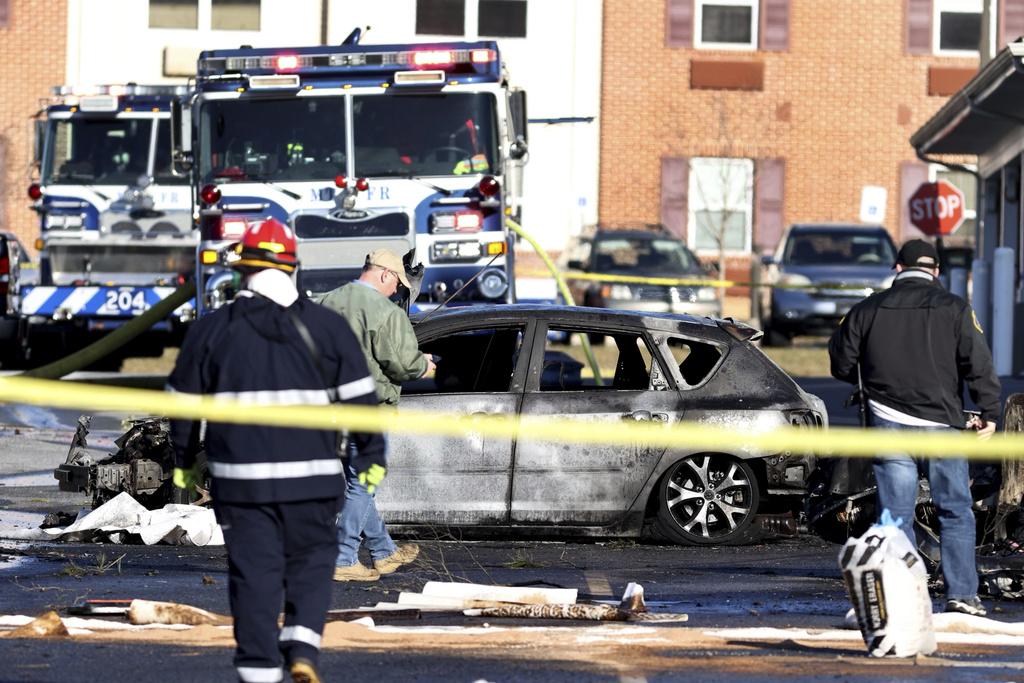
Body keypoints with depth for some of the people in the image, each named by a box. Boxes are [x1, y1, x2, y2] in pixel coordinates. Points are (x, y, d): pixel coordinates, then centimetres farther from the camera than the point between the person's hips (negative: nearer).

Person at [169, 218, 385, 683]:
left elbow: (183, 402, 8)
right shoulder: (327, 327, 1)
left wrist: (184, 461, 21)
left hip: (239, 479, 0)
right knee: (311, 563, 14)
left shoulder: (211, 330, 2)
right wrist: (371, 455, 12)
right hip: (313, 477, 0)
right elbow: (360, 397, 2)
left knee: (253, 573, 4)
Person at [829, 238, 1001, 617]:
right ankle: (962, 593, 0)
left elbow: (841, 362, 12)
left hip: (888, 423, 1)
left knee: (895, 514, 4)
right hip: (942, 422, -1)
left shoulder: (868, 310, 5)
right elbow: (979, 362, -7)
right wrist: (990, 411, -4)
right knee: (955, 512, 6)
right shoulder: (954, 308, -1)